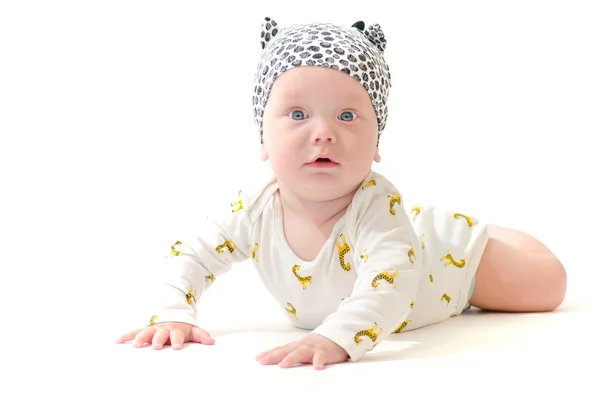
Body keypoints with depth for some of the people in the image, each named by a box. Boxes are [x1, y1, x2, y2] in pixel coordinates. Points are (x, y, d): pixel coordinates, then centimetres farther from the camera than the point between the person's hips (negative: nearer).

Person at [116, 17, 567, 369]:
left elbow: (391, 282, -61)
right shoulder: (255, 209, -32)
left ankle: (496, 237, 35)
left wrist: (335, 338, -76)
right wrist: (174, 315, -35)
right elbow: (191, 256, -19)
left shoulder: (376, 205, -47)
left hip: (449, 251, -5)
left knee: (548, 285, 8)